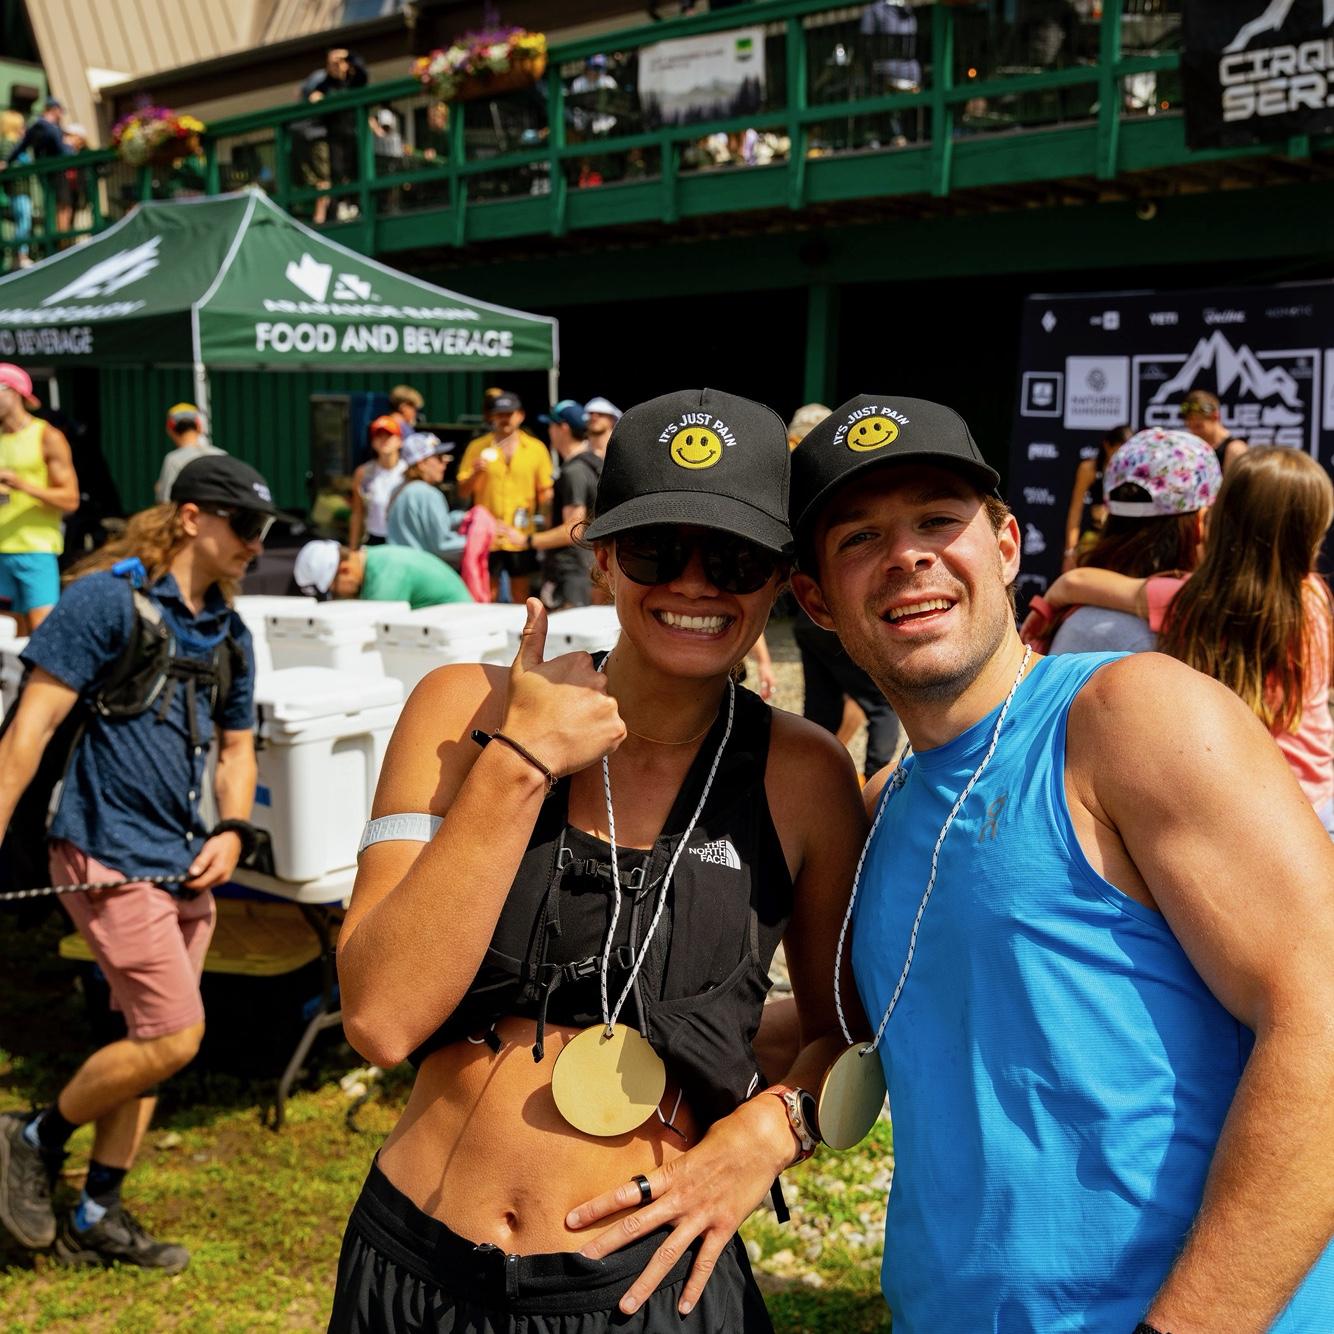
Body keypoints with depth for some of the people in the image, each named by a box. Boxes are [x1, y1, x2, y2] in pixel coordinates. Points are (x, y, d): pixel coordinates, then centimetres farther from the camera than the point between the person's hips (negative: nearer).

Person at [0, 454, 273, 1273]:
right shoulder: (108, 598, -11)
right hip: (109, 857, -8)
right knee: (174, 1035, -9)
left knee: (151, 1042, 13)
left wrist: (232, 830, 2)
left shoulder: (231, 633, 11)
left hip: (185, 866, 8)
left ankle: (96, 1217, 27)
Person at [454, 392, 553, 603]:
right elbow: (462, 493, 3)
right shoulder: (477, 448, 3)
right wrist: (476, 473, -15)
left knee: (521, 597, 7)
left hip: (521, 537, 1)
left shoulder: (536, 449, 5)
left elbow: (545, 492, 9)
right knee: (488, 596, 3)